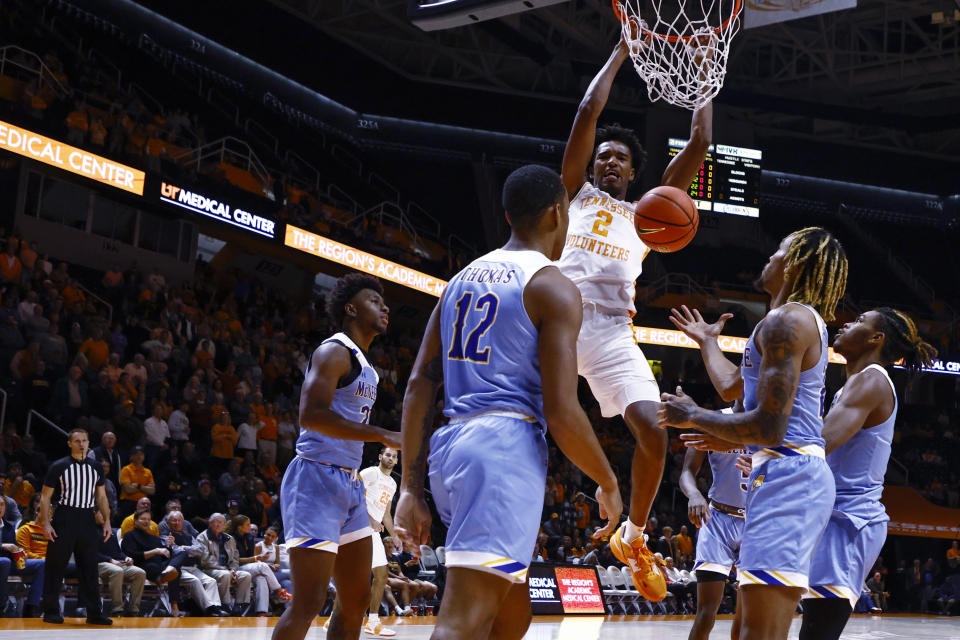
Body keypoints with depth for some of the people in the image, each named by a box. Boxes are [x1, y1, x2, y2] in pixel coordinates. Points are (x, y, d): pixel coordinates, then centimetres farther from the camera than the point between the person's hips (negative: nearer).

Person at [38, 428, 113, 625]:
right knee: (56, 569, 0)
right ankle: (51, 612, 10)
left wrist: (106, 521, 7)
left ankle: (94, 613, 7)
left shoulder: (95, 468, 10)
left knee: (90, 570, 4)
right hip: (64, 520, -4)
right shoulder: (59, 467, -3)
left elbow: (101, 497, 16)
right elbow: (45, 497, -2)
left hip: (87, 520, 4)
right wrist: (46, 523, -10)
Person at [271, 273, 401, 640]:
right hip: (317, 479, -10)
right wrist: (383, 436, -23)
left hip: (349, 485, 10)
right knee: (308, 602, -13)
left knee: (357, 601, 10)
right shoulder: (334, 351, -9)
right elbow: (311, 415, -23)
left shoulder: (365, 367, 21)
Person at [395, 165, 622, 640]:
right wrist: (608, 483, 3)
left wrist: (411, 488, 11)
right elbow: (561, 412, -12)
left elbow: (418, 387, 11)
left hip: (449, 447, 8)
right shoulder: (553, 287, -3)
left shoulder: (462, 279, 18)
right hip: (507, 445, -8)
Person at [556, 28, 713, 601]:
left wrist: (702, 76, 24)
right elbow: (589, 111, 11)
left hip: (613, 333, 1)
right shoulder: (576, 192, 19)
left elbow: (700, 145, 20)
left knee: (653, 434, -14)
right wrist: (622, 51, 18)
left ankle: (633, 538, 9)